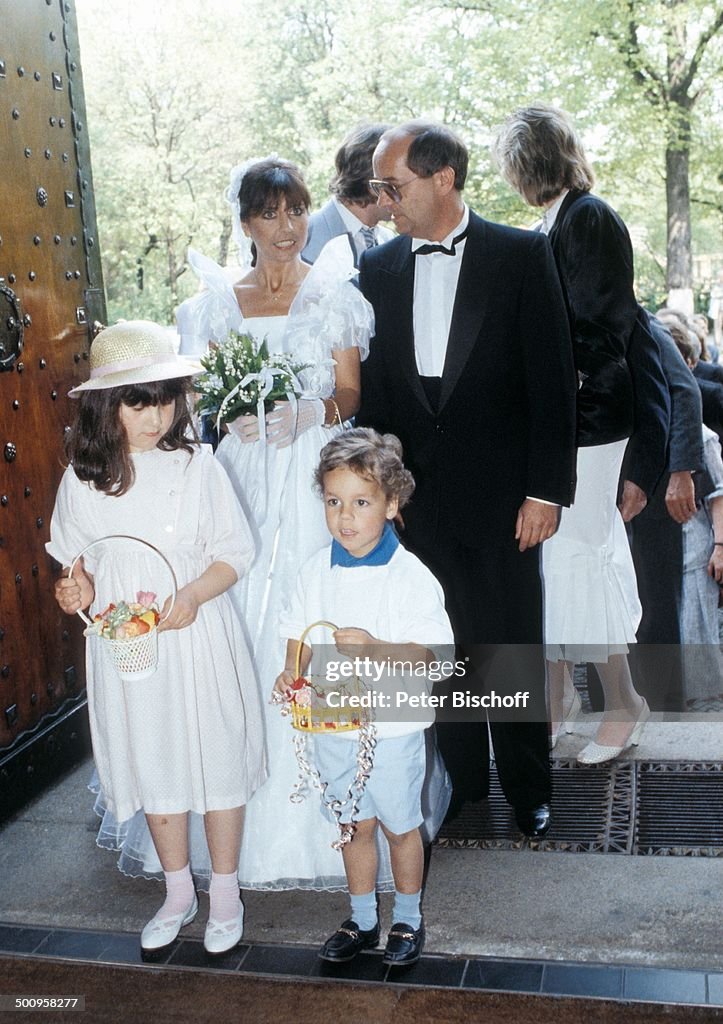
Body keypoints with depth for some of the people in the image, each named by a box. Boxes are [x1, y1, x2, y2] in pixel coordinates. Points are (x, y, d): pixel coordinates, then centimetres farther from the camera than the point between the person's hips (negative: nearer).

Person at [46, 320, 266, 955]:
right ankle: (178, 894, 36)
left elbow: (236, 553, -5)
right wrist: (79, 589, -12)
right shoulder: (83, 479, -3)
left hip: (199, 641, -2)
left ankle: (226, 895, 29)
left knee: (216, 763, 8)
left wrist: (193, 596, -21)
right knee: (152, 768, 15)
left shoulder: (197, 465, -10)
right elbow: (78, 560, 10)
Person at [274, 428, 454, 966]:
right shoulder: (318, 569, -2)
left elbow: (428, 655, -20)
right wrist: (291, 672, -13)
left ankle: (408, 920, 36)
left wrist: (373, 648, -35)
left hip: (393, 725, -4)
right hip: (333, 724, 4)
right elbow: (301, 633, 7)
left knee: (400, 825, 15)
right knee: (355, 825, 20)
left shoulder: (411, 577, -17)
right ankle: (362, 921, 38)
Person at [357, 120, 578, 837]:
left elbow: (552, 380, -5)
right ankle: (459, 784, 29)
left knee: (512, 650, 6)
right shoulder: (377, 268, 7)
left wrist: (545, 489, -9)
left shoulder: (522, 255, -3)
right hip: (415, 501, 3)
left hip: (499, 495, -3)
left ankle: (529, 791, 26)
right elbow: (370, 388, 9)